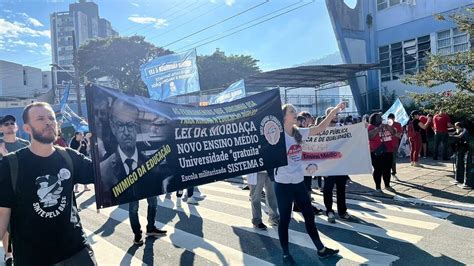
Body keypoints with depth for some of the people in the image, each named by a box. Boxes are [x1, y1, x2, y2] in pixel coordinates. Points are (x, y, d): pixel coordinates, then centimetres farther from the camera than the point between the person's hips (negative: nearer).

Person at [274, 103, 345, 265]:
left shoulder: (298, 132, 4)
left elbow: (320, 128, 6)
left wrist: (334, 111, 1)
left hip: (299, 182, 7)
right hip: (283, 184, -7)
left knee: (309, 216, 16)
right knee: (284, 220, 7)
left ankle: (321, 249, 31)